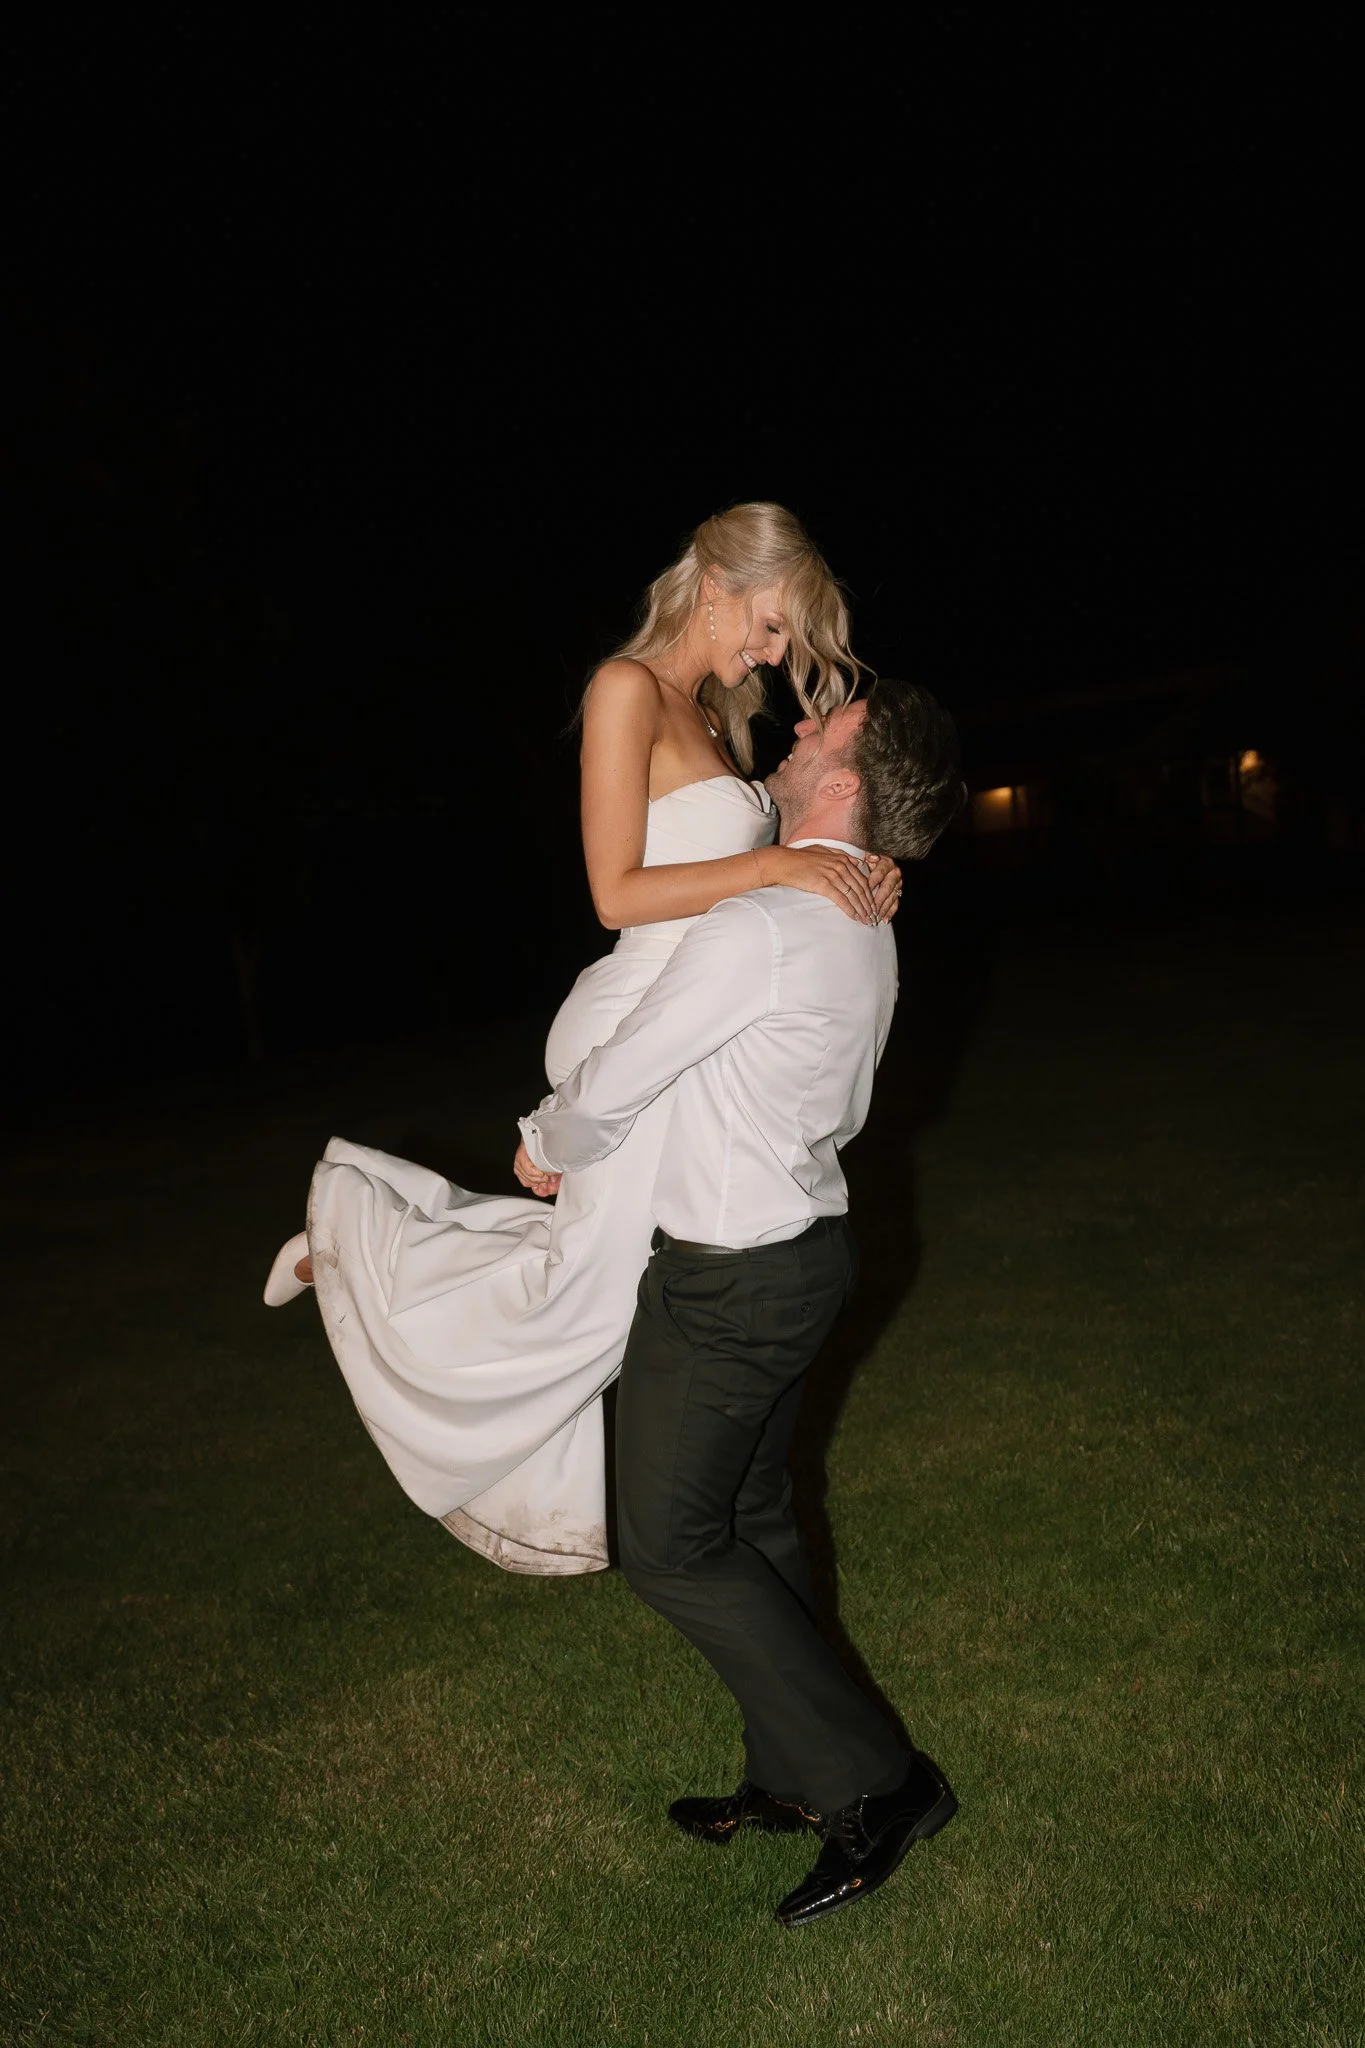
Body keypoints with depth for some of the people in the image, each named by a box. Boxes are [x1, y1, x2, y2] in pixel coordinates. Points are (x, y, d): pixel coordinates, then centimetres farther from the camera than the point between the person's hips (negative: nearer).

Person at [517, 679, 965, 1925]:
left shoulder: (758, 929, -26)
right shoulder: (864, 926, 5)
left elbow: (610, 1092, -18)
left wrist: (549, 1147, 3)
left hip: (727, 1282, -9)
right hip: (810, 1241, 9)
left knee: (673, 1547, 4)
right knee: (752, 1518, 19)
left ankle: (873, 1780, 11)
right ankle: (791, 1778, 33)